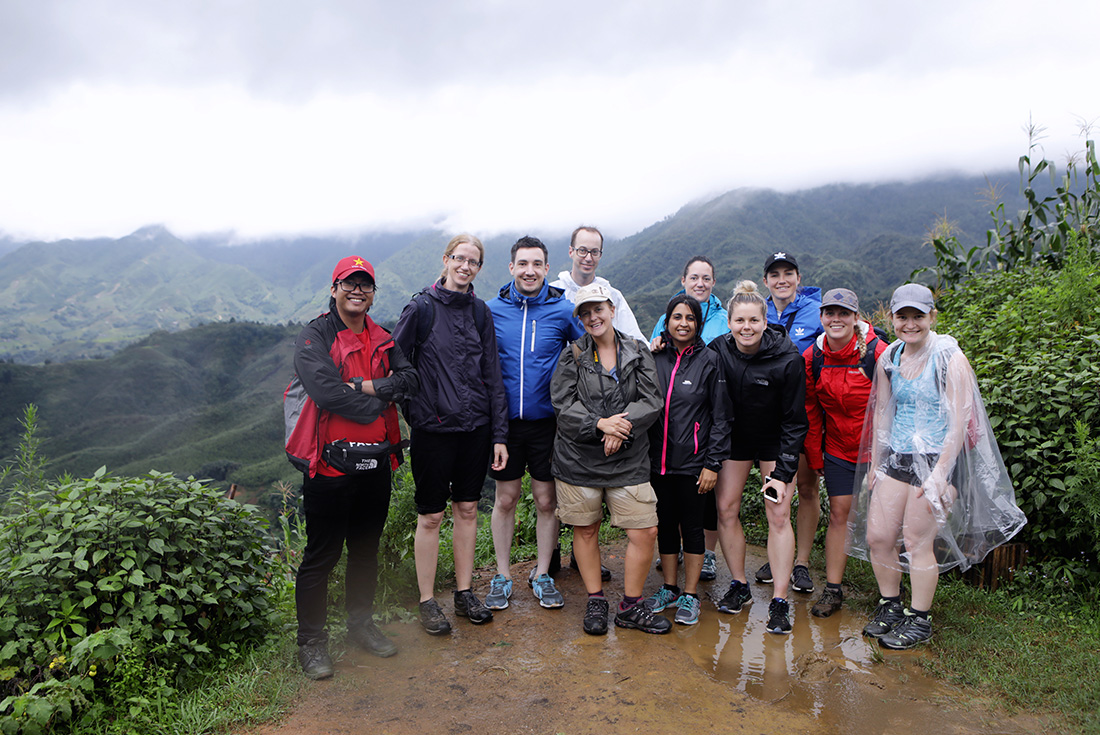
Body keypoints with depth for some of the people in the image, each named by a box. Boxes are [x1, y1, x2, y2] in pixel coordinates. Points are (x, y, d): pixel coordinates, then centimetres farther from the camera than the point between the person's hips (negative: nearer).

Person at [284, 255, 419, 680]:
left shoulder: (382, 340, 12)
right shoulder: (314, 337, -6)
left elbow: (410, 379, -3)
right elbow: (327, 391, -21)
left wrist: (367, 386, -17)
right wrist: (378, 403, -11)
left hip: (375, 464, 6)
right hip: (329, 463, -5)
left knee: (366, 549, 18)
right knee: (321, 555, 3)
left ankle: (361, 624, 35)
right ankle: (311, 641, 19)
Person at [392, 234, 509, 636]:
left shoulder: (480, 312, 7)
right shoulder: (421, 308, -5)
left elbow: (493, 375, 7)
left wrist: (499, 434, 4)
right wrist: (408, 411, -10)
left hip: (475, 426, 4)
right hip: (433, 426, -4)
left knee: (467, 509, 12)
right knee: (431, 515, 5)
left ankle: (465, 593, 27)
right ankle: (427, 601, 20)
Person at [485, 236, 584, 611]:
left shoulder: (564, 310, -3)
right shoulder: (492, 310, 0)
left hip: (547, 421, 0)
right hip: (505, 421, 1)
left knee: (546, 500, 8)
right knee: (505, 498, 10)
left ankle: (542, 574, 26)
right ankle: (502, 576, 25)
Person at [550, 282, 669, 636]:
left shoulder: (638, 352, 6)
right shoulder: (571, 356, 3)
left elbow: (651, 401, -1)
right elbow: (563, 404, -5)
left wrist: (621, 425, -17)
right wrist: (600, 424, -19)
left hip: (628, 459, 1)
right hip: (578, 458, 0)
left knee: (645, 532, -2)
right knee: (585, 530, 10)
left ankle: (631, 606, 17)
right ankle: (595, 602, 28)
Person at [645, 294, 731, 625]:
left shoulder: (709, 361, -4)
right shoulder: (654, 358, 5)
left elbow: (721, 417, -3)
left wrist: (712, 463, -8)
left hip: (692, 461, -3)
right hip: (657, 459, 3)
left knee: (692, 526, 6)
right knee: (665, 523, 13)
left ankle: (690, 596, 19)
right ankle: (669, 588, 29)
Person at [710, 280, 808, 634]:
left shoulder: (788, 360, -23)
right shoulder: (718, 350, -15)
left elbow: (795, 422, -15)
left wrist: (783, 472, -17)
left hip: (775, 442, -2)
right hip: (734, 438, 3)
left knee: (778, 516, -5)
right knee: (726, 509, 1)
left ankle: (779, 601, 6)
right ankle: (739, 585, 20)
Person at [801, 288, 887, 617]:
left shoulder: (877, 352, -16)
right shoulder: (812, 357, -4)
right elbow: (810, 412, 4)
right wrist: (814, 457, 6)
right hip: (838, 450, 3)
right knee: (839, 513, 5)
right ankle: (833, 590, 13)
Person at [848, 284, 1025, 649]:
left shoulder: (949, 359, -11)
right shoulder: (888, 359, 6)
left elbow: (958, 423, -14)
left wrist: (939, 474, -19)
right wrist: (874, 464, 13)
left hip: (938, 458, -6)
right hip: (897, 457, 6)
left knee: (917, 541, -1)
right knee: (876, 536, 4)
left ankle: (919, 621, 17)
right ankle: (890, 607, 25)